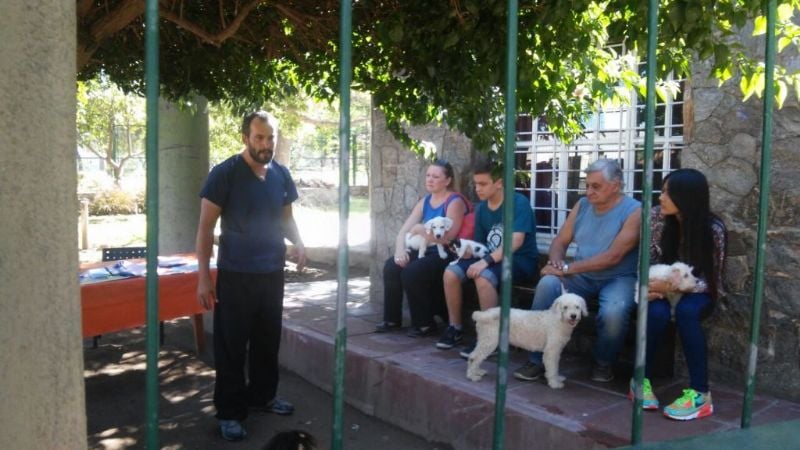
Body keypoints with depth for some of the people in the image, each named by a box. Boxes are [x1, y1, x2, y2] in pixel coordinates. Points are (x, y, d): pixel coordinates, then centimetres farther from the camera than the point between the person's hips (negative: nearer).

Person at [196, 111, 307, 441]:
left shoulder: (281, 175, 5)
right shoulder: (224, 174, -11)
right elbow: (206, 227, -10)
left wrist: (298, 242, -5)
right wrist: (203, 277, -14)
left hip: (272, 273, 5)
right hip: (235, 275, -5)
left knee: (268, 341, 15)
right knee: (231, 346, 2)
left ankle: (262, 395, 34)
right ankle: (230, 412, 14)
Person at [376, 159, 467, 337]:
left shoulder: (454, 202, -12)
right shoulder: (425, 201, 12)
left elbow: (447, 237, -22)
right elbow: (403, 230, 6)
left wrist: (420, 230, -16)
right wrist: (400, 249, -13)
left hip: (446, 256, -8)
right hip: (426, 252, 8)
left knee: (411, 272, -28)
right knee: (391, 266, -13)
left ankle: (425, 324, -11)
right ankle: (392, 319, 0)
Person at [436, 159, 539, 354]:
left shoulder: (518, 202, -14)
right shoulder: (481, 208, 8)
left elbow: (516, 241, -25)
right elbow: (480, 243, 14)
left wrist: (486, 261, -32)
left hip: (521, 260, -7)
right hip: (492, 257, 7)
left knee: (484, 277, -35)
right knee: (451, 272, -13)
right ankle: (455, 328, 3)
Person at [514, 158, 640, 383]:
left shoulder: (634, 211, -11)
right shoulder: (582, 205, 7)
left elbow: (613, 257, -21)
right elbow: (559, 241, 10)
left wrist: (568, 268, -22)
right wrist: (557, 262, -15)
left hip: (618, 278, -4)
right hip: (582, 276, 4)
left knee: (613, 312, -36)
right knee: (547, 284, -26)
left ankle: (604, 362, -1)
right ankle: (537, 359, -16)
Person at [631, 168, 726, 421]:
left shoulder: (713, 229, -20)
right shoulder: (656, 216, -12)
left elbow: (711, 280, -18)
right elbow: (647, 260, -3)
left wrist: (674, 287, -33)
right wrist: (649, 285, -23)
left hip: (697, 293, -1)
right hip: (663, 288, 2)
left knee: (686, 311, -36)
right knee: (657, 313, -33)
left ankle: (699, 394, -30)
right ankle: (641, 379, -15)